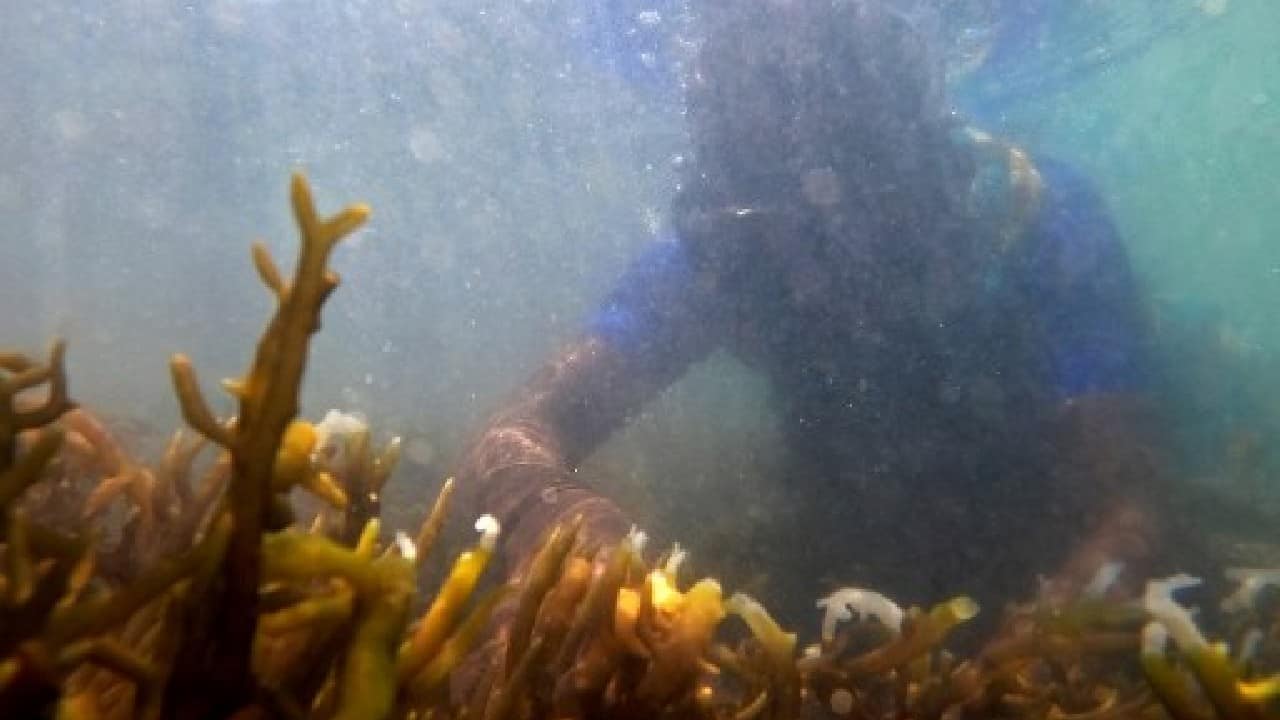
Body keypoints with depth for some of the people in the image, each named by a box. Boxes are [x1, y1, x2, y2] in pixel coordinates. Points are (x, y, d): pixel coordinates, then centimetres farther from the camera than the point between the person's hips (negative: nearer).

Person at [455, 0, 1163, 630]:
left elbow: (1120, 499, -25)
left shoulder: (1037, 216, -25)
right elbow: (521, 429, -26)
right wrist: (542, 503, -48)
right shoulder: (719, 250, -22)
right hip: (862, 575, 0)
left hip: (1044, 574, 1)